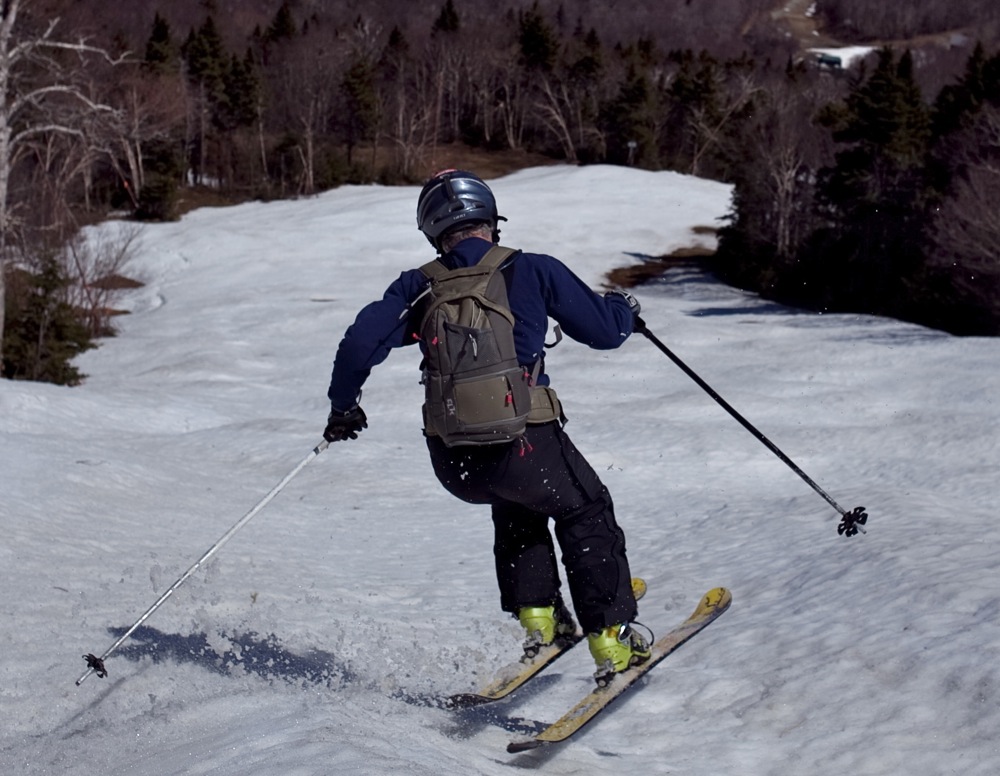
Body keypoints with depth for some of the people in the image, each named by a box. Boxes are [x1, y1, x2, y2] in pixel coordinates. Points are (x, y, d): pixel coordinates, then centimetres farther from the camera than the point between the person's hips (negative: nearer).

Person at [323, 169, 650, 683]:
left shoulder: (419, 288, 6)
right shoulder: (532, 271, 1)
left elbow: (361, 344, 0)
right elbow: (604, 330, 6)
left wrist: (343, 406, 17)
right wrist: (623, 309, 30)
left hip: (452, 462, 3)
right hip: (525, 443, -3)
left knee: (516, 506, 36)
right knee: (586, 516, 23)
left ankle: (536, 614, 28)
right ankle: (611, 639, 15)